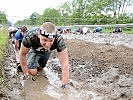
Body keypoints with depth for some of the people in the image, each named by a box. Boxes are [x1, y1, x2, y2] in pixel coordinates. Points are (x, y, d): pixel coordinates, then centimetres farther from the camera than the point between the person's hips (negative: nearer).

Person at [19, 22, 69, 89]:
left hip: (46, 52, 2)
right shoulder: (30, 37, -43)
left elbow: (65, 64, -41)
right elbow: (22, 54, -25)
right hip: (34, 50, -2)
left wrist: (64, 85, -41)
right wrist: (26, 73, -17)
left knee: (40, 68, 19)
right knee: (32, 72, -14)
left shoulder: (59, 40, -43)